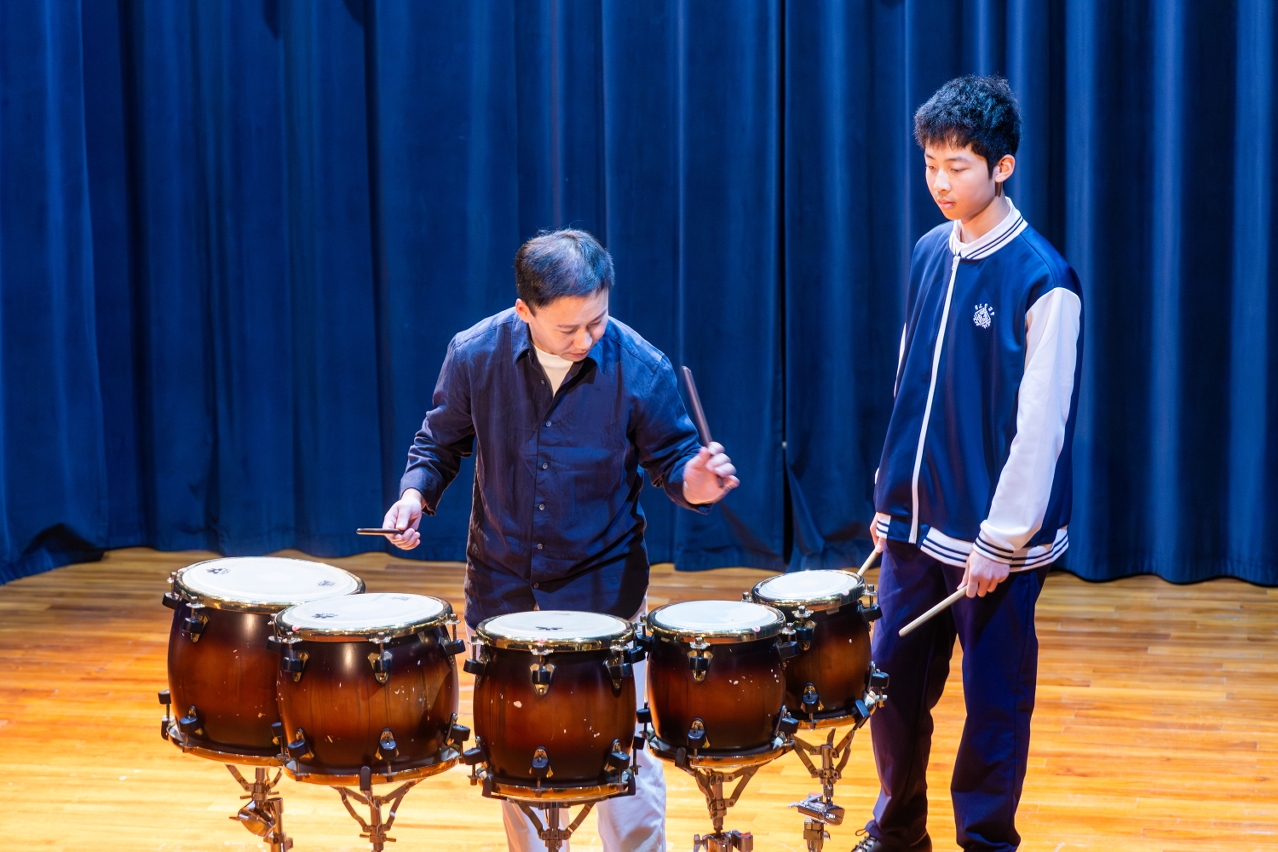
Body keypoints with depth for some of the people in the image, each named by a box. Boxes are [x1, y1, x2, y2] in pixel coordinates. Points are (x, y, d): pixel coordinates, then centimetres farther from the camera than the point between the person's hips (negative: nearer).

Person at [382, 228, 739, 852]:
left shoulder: (640, 368, -16)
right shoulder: (474, 355, -12)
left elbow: (669, 457, -3)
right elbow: (440, 442, 5)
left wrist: (692, 484, -25)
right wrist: (417, 493, -13)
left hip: (603, 587, -2)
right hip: (501, 586, 2)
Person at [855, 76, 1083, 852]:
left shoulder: (1042, 281, -14)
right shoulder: (930, 255, 5)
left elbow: (1041, 424, -14)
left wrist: (1000, 541, -14)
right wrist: (890, 498, 11)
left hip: (996, 539, -5)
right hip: (917, 525, 6)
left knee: (994, 702, 5)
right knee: (893, 681, 11)